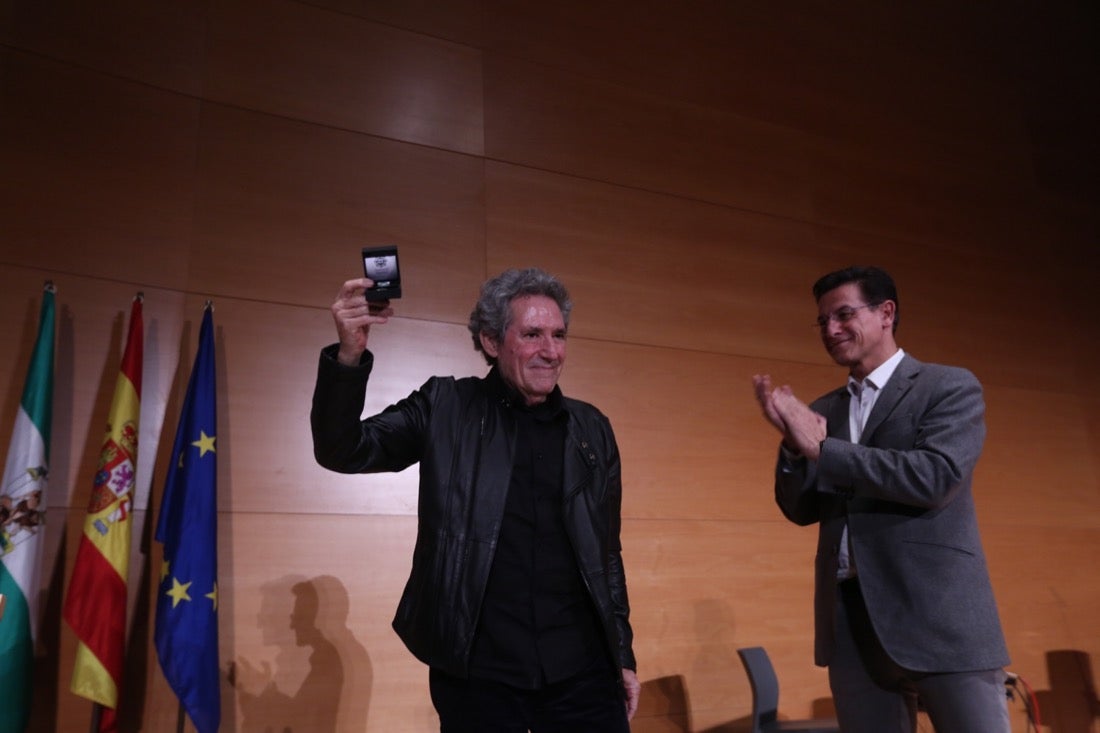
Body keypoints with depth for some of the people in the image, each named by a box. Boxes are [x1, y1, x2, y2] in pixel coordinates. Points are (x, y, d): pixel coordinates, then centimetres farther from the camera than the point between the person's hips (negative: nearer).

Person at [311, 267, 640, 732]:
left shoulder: (592, 430, 6)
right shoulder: (445, 407, -1)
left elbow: (607, 551, 11)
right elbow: (342, 452, -7)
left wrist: (623, 654, 12)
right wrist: (349, 356, -22)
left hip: (581, 671, 3)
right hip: (476, 674, -2)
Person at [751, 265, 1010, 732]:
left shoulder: (951, 387, 0)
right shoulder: (822, 411, 13)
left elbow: (937, 476, -17)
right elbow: (802, 509, 9)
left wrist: (821, 448, -16)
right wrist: (794, 443, -9)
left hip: (940, 617, -4)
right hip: (851, 622, 5)